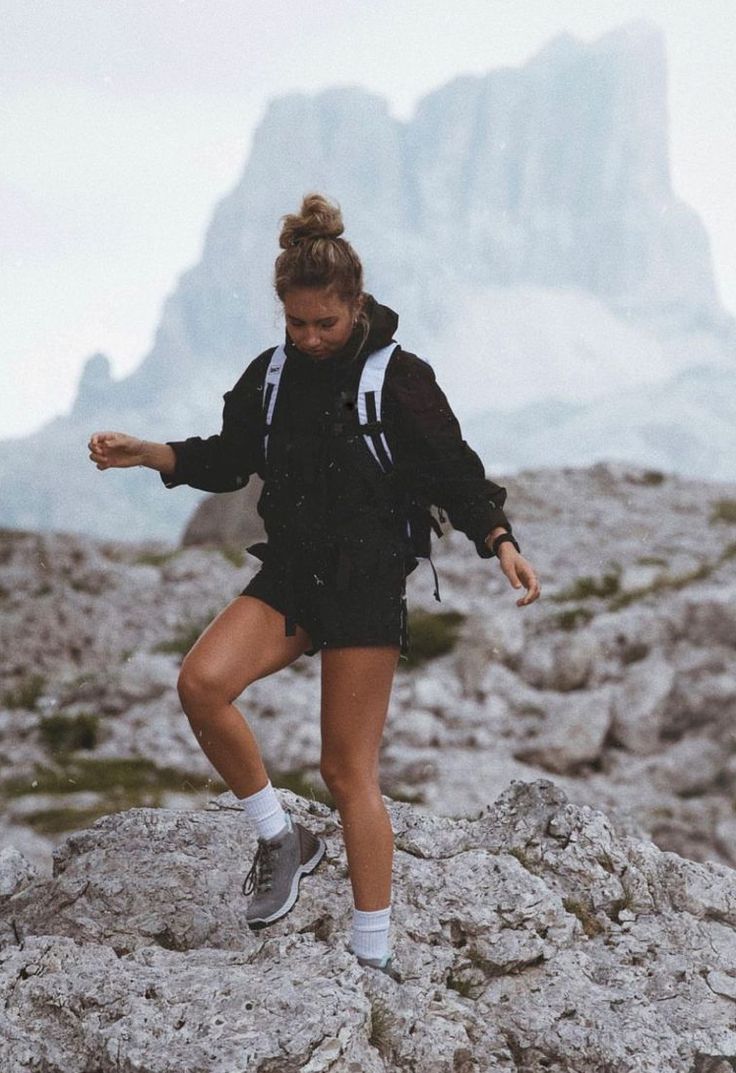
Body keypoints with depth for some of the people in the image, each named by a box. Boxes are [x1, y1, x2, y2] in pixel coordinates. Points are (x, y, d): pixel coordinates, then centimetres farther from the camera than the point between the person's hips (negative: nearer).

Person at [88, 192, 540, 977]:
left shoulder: (399, 380, -8)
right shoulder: (272, 375, 6)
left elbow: (456, 475, -4)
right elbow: (226, 462, 17)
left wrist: (500, 543, -20)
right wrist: (144, 454, 3)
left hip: (369, 588, -4)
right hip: (288, 577, 4)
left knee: (348, 770, -4)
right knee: (201, 683, -22)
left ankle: (373, 955, 7)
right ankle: (281, 840, -2)